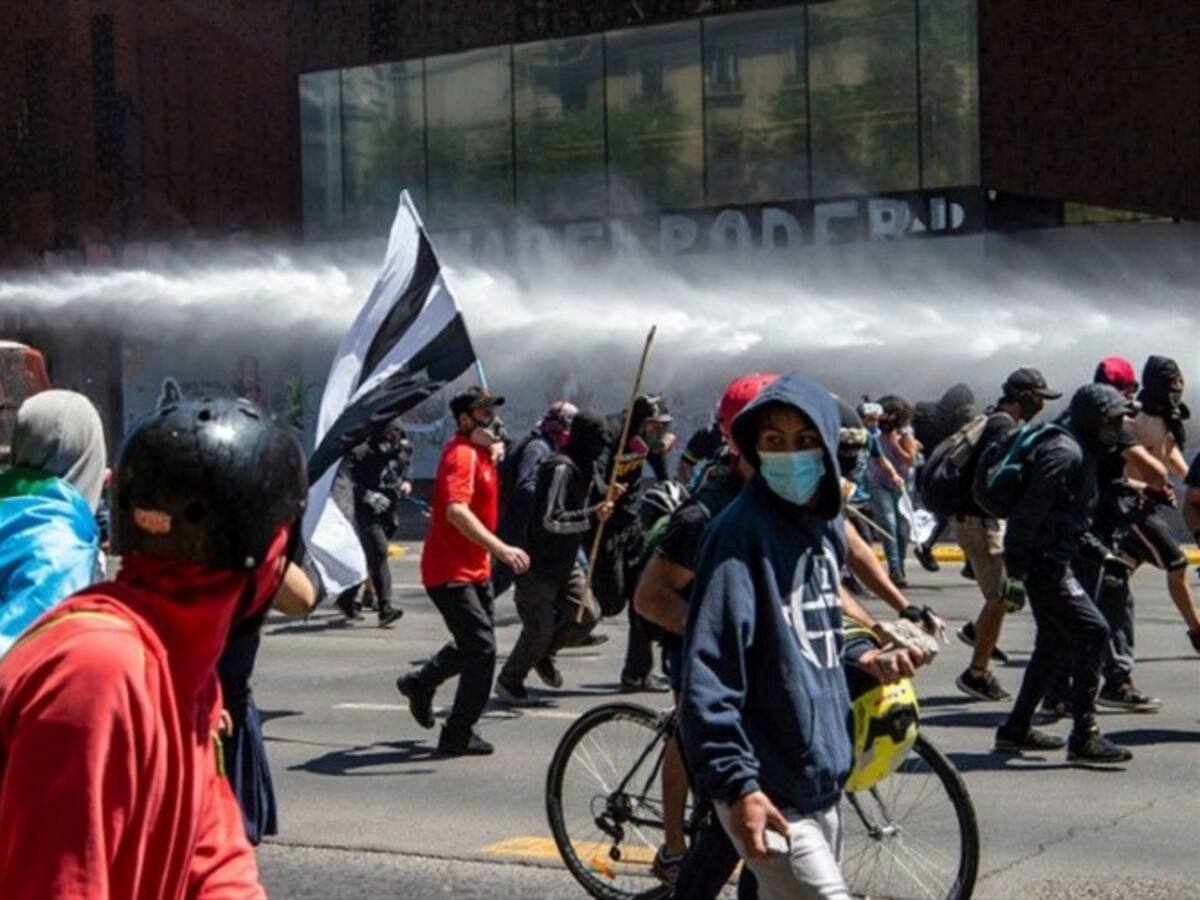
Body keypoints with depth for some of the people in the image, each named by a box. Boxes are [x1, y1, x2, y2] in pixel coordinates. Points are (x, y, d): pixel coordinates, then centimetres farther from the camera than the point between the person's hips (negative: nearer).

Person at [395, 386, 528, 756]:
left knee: (475, 642, 22)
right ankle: (458, 736, -2)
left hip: (475, 569, 10)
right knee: (482, 648, -11)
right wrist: (501, 548, -42)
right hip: (451, 572, -10)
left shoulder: (480, 453, 12)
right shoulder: (462, 454, -20)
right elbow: (456, 511, -35)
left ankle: (420, 683, 42)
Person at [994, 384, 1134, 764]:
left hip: (1054, 562, 11)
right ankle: (1084, 737, -12)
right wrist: (1015, 576, -23)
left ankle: (1017, 729, 26)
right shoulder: (1064, 453, -16)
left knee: (1055, 643, 16)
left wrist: (1103, 554, 17)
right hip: (1044, 563, -11)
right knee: (1092, 632, -13)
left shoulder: (1082, 453, 17)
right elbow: (1028, 514, -22)